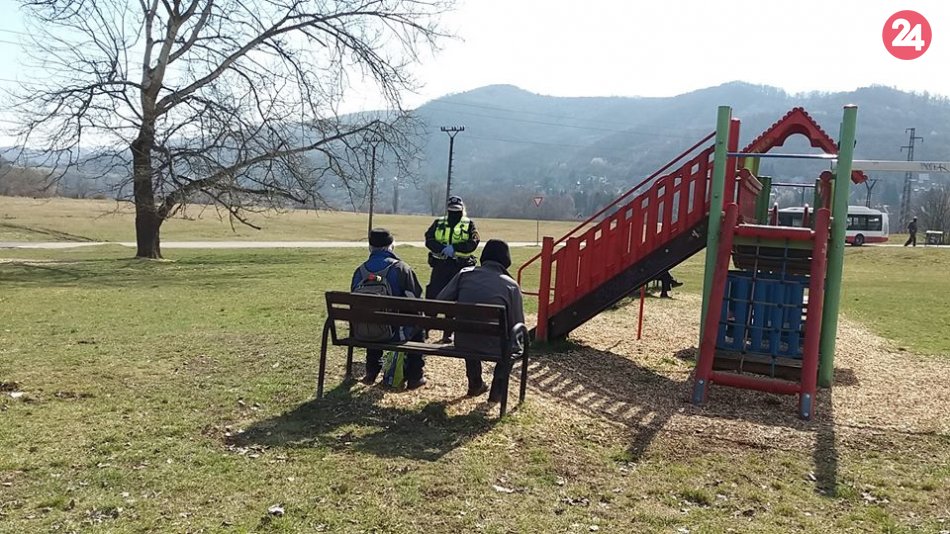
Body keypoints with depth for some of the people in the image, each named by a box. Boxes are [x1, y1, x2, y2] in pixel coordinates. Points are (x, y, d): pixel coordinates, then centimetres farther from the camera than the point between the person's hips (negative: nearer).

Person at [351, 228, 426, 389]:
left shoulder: (360, 270, -1)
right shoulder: (401, 268, -11)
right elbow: (418, 298, -7)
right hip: (397, 333, -3)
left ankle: (371, 372, 40)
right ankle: (414, 377, 27)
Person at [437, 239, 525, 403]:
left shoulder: (464, 274, -1)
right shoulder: (511, 285, -6)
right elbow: (517, 323, -3)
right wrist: (518, 340, 19)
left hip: (462, 344, 3)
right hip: (493, 347, -3)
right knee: (513, 343, 30)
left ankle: (475, 384, 45)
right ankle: (497, 390, 23)